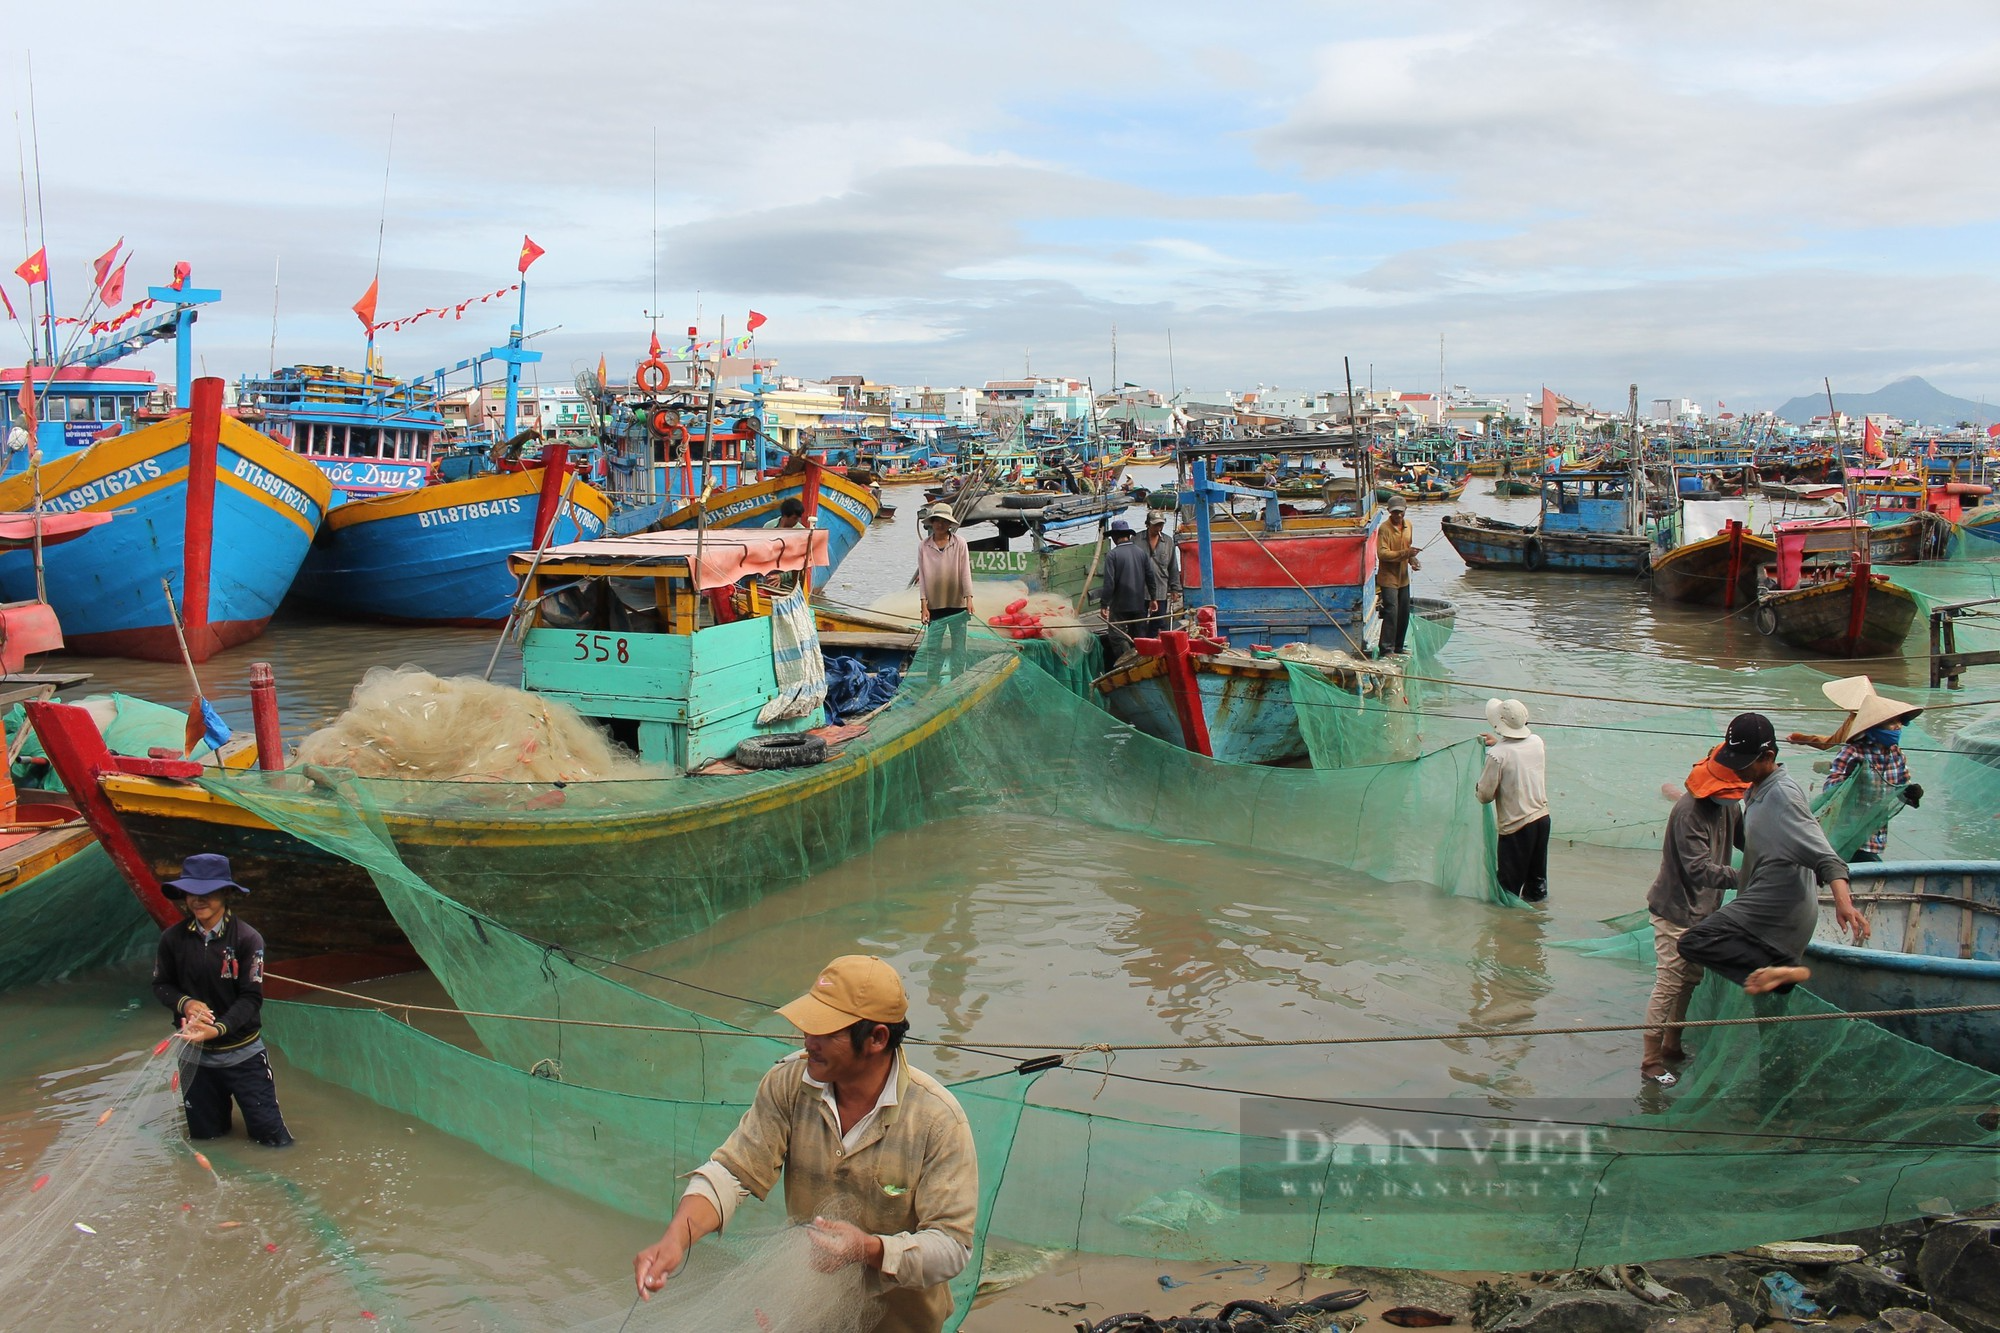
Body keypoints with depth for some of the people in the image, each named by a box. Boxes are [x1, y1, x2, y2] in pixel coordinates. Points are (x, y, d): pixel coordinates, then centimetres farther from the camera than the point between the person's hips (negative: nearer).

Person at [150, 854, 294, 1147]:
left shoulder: (247, 938, -15)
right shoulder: (173, 938, -6)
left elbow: (251, 998, -16)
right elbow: (161, 985, 4)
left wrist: (218, 1029, -31)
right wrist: (185, 1003, -18)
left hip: (243, 1054, -3)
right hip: (194, 1054, 3)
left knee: (273, 1138, -2)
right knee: (204, 1139, 15)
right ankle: (219, 1111, 46)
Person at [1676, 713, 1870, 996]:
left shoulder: (1783, 794, -16)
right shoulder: (1756, 790, 14)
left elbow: (1822, 853, -26)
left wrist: (1843, 901, -37)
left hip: (1776, 906, -10)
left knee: (1693, 943, -24)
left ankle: (1782, 970, -29)